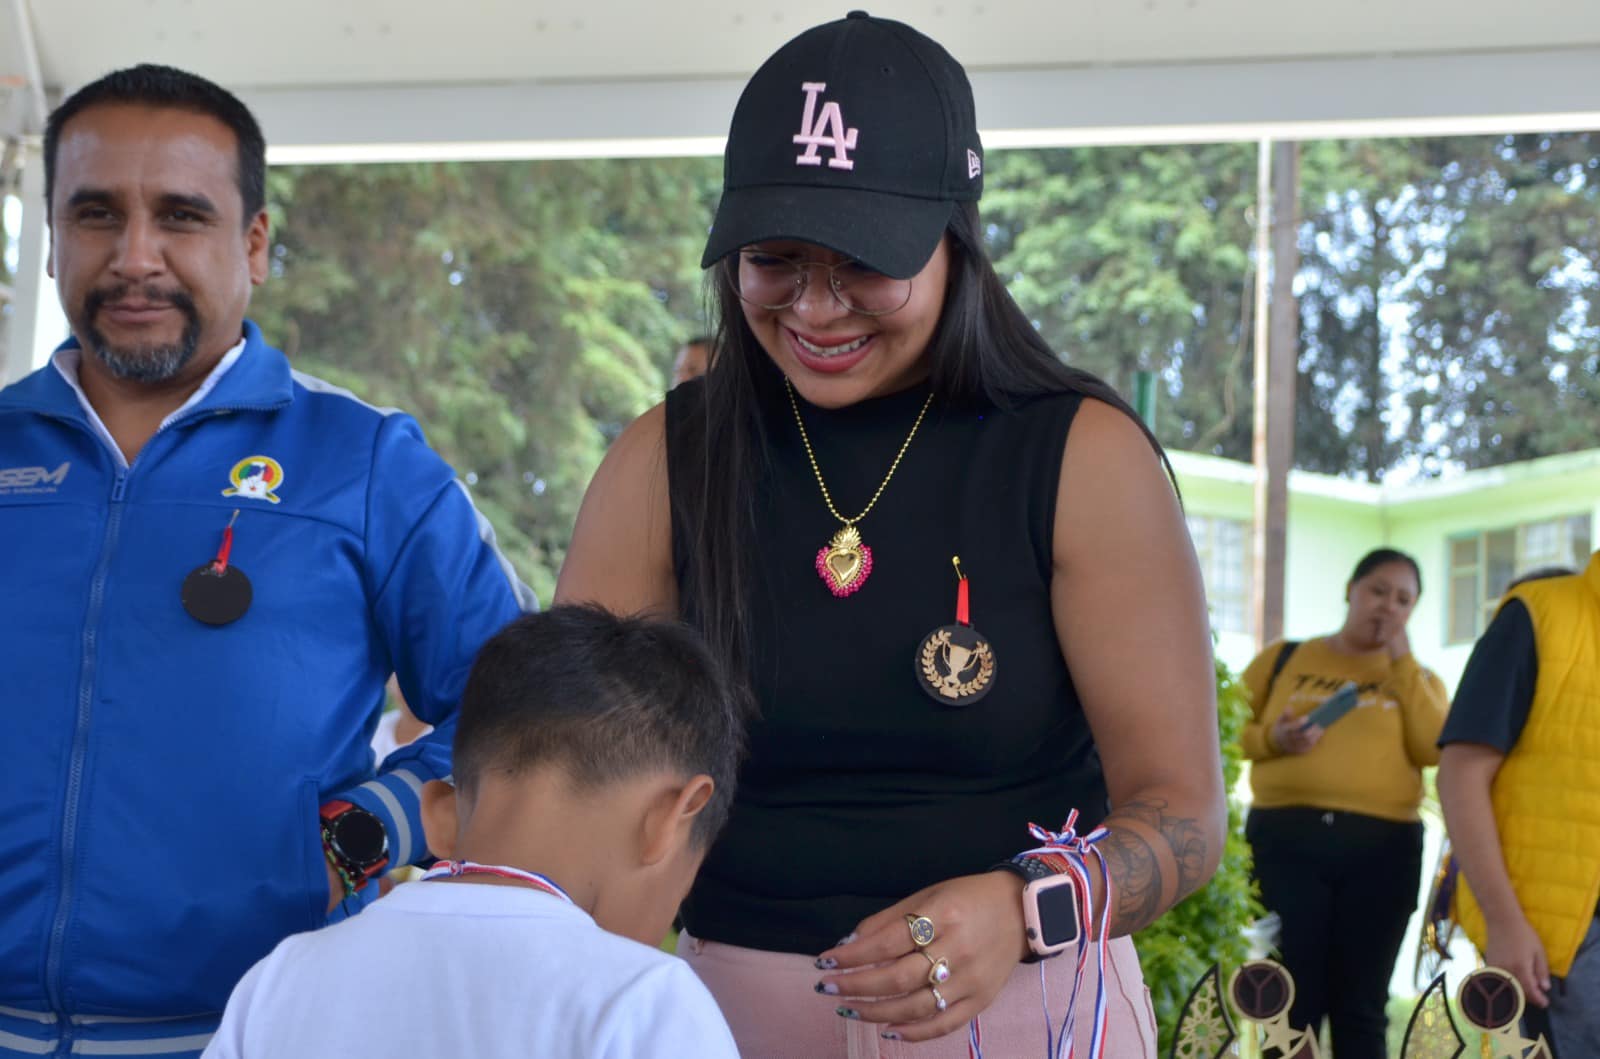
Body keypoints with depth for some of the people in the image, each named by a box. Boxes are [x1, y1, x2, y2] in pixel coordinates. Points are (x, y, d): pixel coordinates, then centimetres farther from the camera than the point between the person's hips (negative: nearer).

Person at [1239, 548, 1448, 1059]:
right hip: (1284, 838, -1)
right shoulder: (1282, 658, 12)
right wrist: (1272, 739, -11)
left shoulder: (1416, 678, 16)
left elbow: (1435, 749, -3)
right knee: (1288, 1003, -2)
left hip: (1381, 848, 1)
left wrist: (1402, 661, -3)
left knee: (1360, 1006, 2)